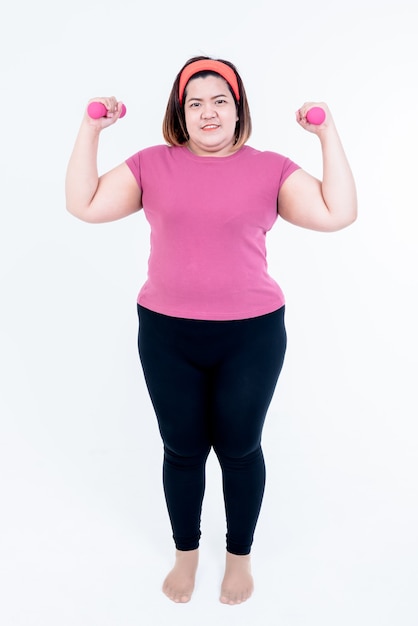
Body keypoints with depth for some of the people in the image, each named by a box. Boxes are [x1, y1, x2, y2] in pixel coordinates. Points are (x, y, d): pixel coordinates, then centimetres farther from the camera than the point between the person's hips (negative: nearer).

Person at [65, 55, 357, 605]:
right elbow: (83, 204, 0)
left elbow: (338, 214, -9)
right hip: (166, 335, 1)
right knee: (182, 449, 15)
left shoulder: (271, 169, 0)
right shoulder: (152, 165, 3)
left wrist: (328, 135, -9)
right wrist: (91, 130, -4)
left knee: (239, 449, 13)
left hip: (251, 336, -1)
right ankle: (186, 553, 41)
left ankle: (240, 556, 39)